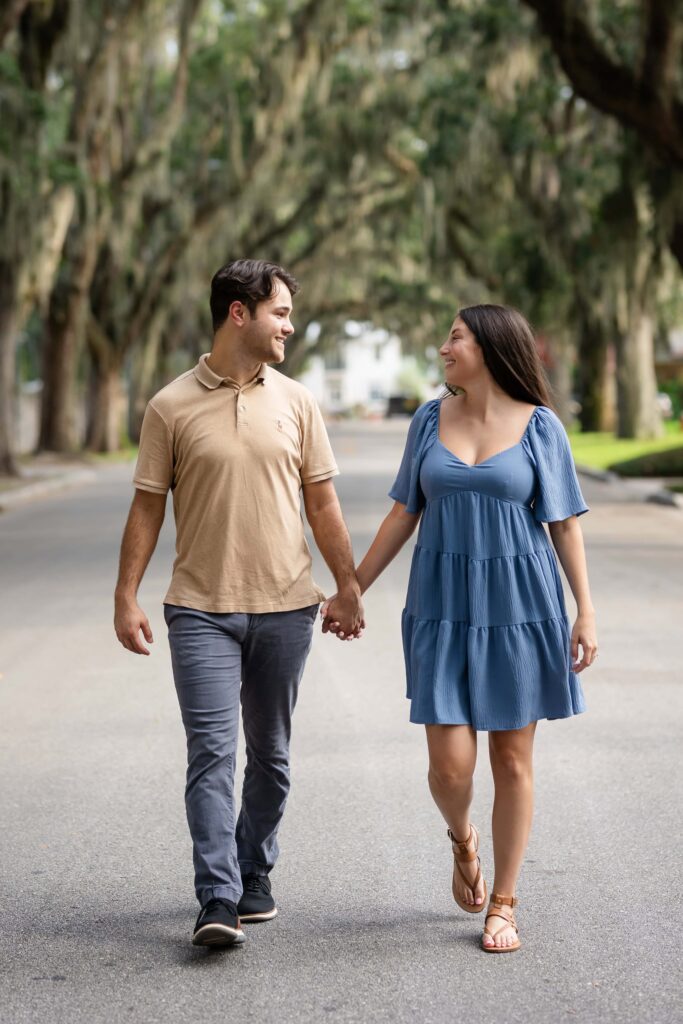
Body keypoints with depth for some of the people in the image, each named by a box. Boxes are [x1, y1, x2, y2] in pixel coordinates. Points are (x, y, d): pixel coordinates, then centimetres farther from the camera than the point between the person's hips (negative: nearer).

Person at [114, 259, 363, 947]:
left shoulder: (294, 401, 6)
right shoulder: (172, 407, -1)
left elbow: (322, 503, 10)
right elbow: (146, 508, 2)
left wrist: (348, 586, 6)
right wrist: (126, 597, -3)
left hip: (284, 607, 3)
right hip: (202, 610, -3)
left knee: (269, 755, 11)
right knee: (211, 752, -10)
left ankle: (254, 878, 26)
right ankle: (217, 904, -11)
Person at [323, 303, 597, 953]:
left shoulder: (539, 427, -1)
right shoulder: (431, 420, 6)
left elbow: (565, 525, 0)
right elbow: (403, 515, 11)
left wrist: (586, 613, -6)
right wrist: (352, 590, 10)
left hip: (519, 606, -1)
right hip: (444, 607, 2)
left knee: (513, 761, 4)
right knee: (450, 764, -6)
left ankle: (503, 906, 18)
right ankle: (461, 840, 29)